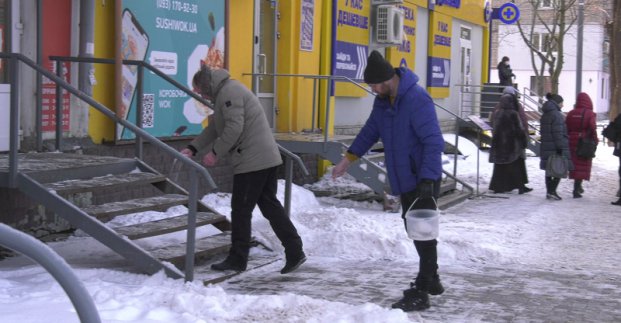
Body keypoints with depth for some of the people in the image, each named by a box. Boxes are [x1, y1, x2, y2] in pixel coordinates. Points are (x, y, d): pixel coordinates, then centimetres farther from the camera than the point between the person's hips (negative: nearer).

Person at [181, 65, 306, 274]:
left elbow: (234, 128, -20)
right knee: (270, 205, 11)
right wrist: (192, 148, 19)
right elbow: (214, 128, 26)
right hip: (266, 158, 10)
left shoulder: (229, 92, -11)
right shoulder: (225, 93, 24)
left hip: (251, 161, -10)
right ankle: (295, 252, 9)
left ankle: (237, 259, 8)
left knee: (241, 209, -1)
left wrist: (215, 152, -12)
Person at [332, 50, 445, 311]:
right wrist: (348, 158, 14)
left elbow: (434, 142, -26)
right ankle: (431, 280, 33)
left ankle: (421, 292, -1)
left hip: (424, 181, -9)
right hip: (405, 180, 9)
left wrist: (427, 179, -31)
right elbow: (371, 130, 19)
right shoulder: (383, 100, 6)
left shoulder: (417, 99, -23)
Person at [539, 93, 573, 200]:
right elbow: (558, 133, -18)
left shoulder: (545, 115, 15)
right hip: (555, 147, -9)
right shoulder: (556, 115, -13)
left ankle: (549, 192, 15)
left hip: (546, 147, 9)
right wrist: (560, 147, -18)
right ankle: (552, 191, -8)